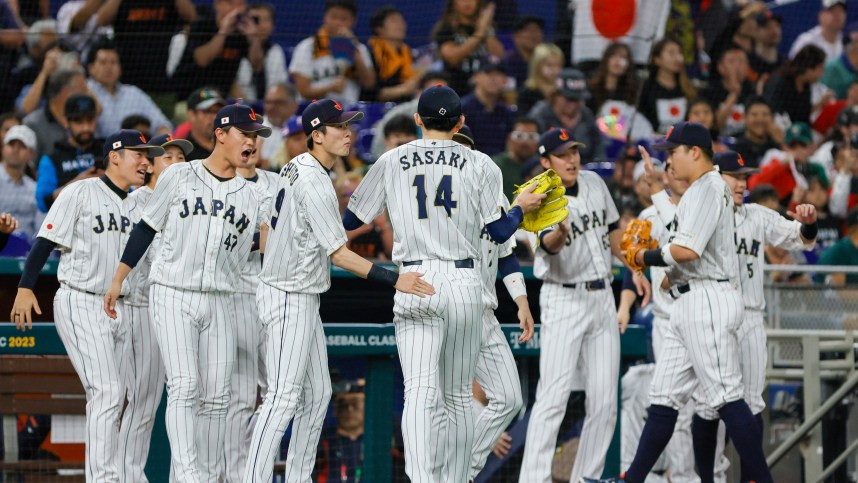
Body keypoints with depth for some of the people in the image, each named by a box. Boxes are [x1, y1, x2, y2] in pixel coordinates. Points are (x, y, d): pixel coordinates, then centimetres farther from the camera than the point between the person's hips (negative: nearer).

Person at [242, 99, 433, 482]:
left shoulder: (298, 167, 10)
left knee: (317, 392, 13)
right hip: (289, 297, -10)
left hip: (303, 298, 10)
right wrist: (394, 280, -29)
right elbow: (338, 253, -23)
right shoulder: (314, 183, -21)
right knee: (284, 395, -13)